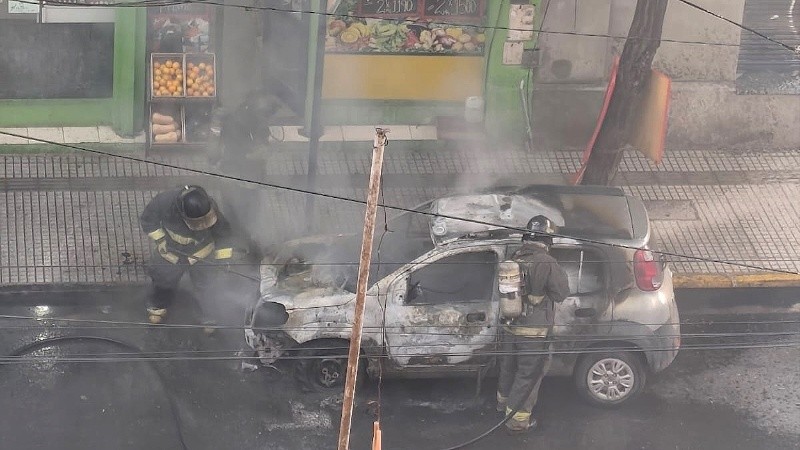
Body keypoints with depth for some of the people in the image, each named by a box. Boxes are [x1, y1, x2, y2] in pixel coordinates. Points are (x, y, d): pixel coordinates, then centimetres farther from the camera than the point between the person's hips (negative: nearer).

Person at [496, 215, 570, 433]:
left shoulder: (515, 258, -2)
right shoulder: (547, 263, -21)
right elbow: (561, 293, -13)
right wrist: (561, 275, 6)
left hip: (510, 326, 6)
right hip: (533, 332, -6)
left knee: (508, 367, 26)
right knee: (528, 375, 7)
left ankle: (504, 401, 47)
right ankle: (517, 419, 12)